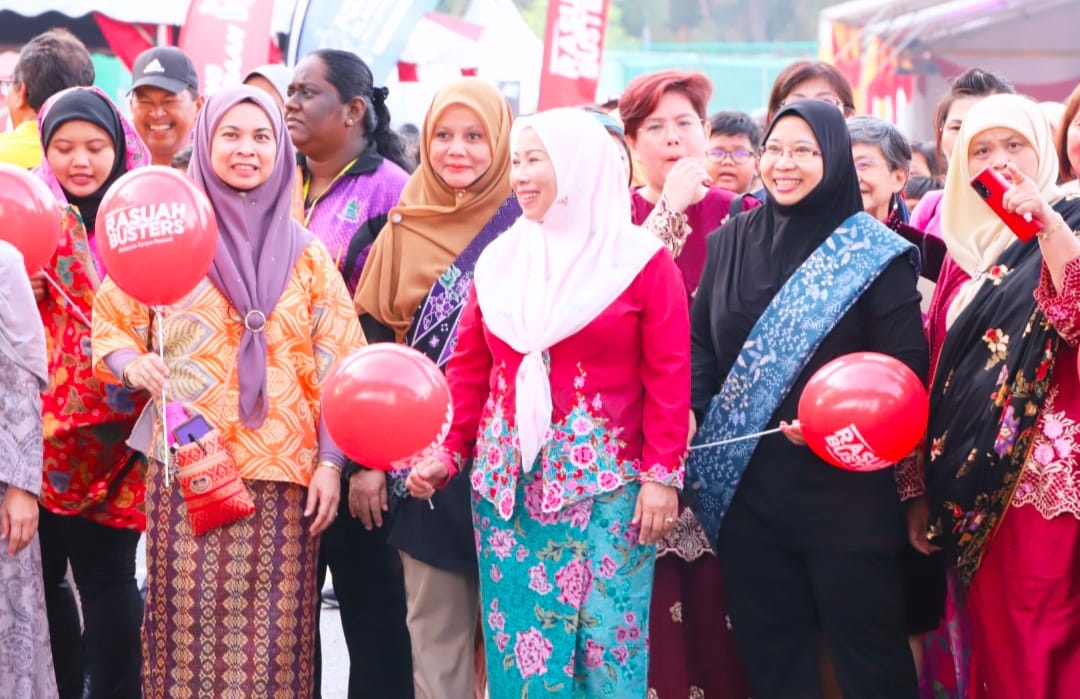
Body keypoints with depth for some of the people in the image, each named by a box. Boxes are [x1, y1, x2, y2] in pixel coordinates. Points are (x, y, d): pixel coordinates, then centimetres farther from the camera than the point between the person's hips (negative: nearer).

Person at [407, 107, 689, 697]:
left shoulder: (641, 259, -3)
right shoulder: (499, 258, 9)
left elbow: (669, 376, -5)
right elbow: (468, 368, 10)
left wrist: (662, 473, -10)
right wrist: (447, 452, -1)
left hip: (604, 480, -4)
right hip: (506, 478, 4)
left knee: (605, 638, 0)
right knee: (517, 638, 6)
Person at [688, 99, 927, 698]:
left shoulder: (873, 254, -4)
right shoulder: (731, 242, 10)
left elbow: (906, 362, -8)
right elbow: (699, 339, 13)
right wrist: (691, 412, -3)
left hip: (842, 483, -4)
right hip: (747, 485, 4)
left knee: (866, 646, 2)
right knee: (769, 650, 11)